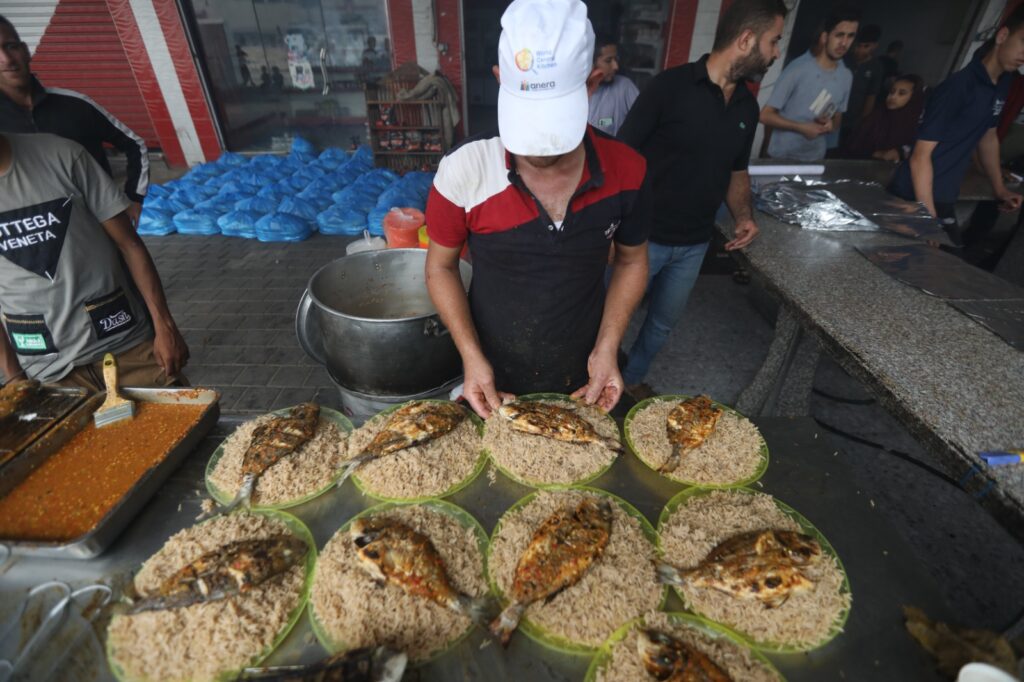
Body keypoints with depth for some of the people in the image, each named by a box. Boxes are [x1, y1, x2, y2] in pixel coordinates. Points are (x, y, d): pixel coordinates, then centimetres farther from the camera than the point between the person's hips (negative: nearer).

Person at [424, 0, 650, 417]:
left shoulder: (626, 172, -15)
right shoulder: (463, 171, -20)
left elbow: (631, 261, 0)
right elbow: (441, 266, -7)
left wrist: (607, 348, -12)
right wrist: (472, 358, -17)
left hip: (583, 385, 2)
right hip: (490, 385, -1)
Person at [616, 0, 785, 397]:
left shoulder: (747, 106, 7)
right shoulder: (670, 86, -13)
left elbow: (737, 171, 18)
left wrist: (743, 215, -2)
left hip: (695, 244, 7)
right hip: (644, 237, -6)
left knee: (664, 322, 19)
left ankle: (633, 378, 42)